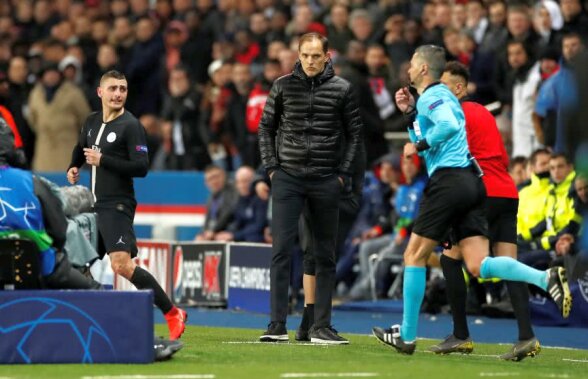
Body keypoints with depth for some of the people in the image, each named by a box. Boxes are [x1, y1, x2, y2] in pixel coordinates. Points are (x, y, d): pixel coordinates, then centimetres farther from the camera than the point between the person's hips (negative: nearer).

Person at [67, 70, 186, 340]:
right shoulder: (92, 122, 13)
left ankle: (172, 313, -15)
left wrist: (103, 160, -19)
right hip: (93, 205, 8)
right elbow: (80, 149, 34)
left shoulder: (130, 126, -10)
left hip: (117, 206, -8)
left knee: (122, 265, -21)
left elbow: (141, 167, -19)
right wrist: (73, 167, 13)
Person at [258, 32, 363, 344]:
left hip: (326, 180, 1)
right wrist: (271, 167, 2)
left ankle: (321, 327, 10)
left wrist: (343, 173, 0)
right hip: (288, 177, -1)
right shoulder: (283, 85, 3)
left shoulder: (341, 89, 2)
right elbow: (265, 128, 11)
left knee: (325, 255, 5)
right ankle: (277, 325, -10)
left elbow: (354, 134, 8)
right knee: (281, 250, -9)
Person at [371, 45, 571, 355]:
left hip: (448, 180, -9)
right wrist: (411, 112, 26)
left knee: (414, 256, 3)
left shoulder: (432, 95, -5)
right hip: (471, 182, 9)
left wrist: (418, 145, -13)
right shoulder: (440, 95, 26)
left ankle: (407, 336, 7)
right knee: (478, 266, -3)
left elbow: (449, 125, -25)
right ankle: (545, 278, -24)